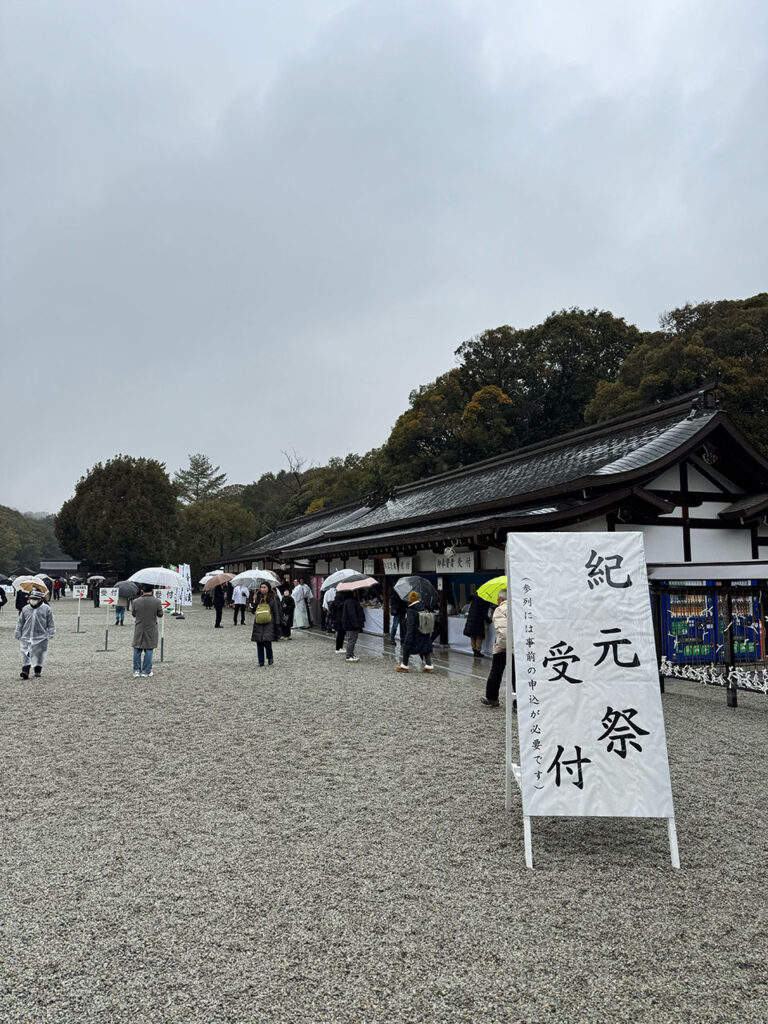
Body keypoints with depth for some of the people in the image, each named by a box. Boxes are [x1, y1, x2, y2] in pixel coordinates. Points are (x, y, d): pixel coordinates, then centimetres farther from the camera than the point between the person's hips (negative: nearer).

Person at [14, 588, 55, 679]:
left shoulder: (46, 608, -3)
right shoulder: (25, 609, 4)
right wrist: (18, 635, 11)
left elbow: (51, 623, 1)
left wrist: (51, 634, -3)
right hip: (26, 637, 2)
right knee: (25, 655, -3)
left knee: (38, 656, 6)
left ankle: (38, 672, 19)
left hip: (40, 638, -2)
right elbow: (20, 623, 12)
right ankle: (25, 671, 1)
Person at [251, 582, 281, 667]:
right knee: (259, 644, 3)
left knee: (267, 642, -15)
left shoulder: (273, 598, 2)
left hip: (269, 624, -4)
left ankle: (270, 658, 11)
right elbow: (253, 611, 17)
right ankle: (261, 662, 13)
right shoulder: (258, 598, 11)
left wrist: (277, 625, -1)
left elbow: (276, 613, 3)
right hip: (258, 624, 4)